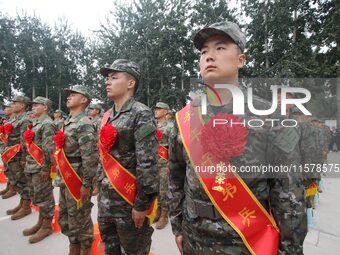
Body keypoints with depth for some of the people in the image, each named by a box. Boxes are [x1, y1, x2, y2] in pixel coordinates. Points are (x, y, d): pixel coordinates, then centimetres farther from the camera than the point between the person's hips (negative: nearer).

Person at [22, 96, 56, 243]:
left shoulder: (47, 124, -15)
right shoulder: (35, 123, 16)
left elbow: (49, 149, -22)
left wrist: (46, 168, -22)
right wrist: (27, 163, 20)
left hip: (41, 168, -10)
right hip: (31, 167, 10)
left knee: (44, 197, 2)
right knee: (36, 197, 19)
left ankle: (47, 226, 16)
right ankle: (40, 223, 34)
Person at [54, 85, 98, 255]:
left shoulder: (84, 124, -17)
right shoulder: (68, 122, 11)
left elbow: (90, 157, -23)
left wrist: (86, 184, -22)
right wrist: (61, 177, 18)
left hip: (77, 180, -9)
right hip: (65, 180, 9)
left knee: (80, 219, 7)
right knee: (64, 217, 21)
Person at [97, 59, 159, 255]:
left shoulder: (141, 114, -15)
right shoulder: (107, 117, 9)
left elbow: (148, 163, -20)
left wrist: (142, 204, -19)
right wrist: (101, 190, 15)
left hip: (129, 202, -7)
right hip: (105, 202, 8)